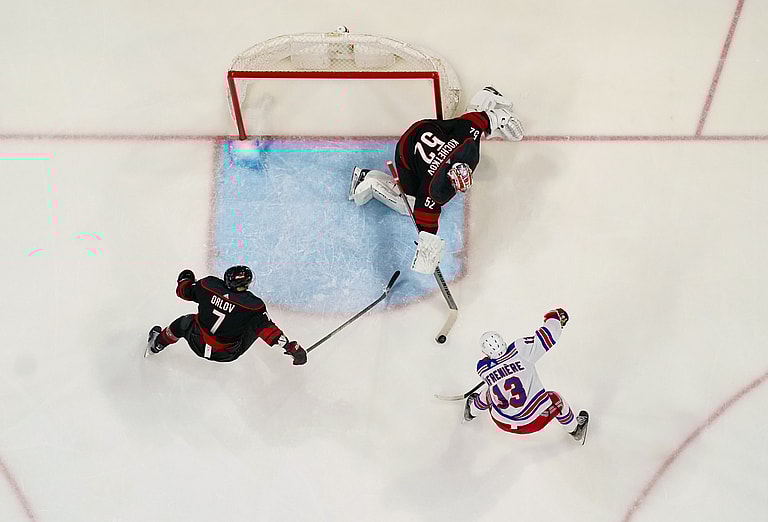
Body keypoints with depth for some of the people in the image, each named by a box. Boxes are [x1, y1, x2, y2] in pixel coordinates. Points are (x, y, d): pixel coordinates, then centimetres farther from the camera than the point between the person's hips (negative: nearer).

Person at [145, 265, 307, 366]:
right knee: (257, 322, 12)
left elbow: (184, 291, 2)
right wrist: (290, 346, -22)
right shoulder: (253, 305, -24)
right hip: (226, 355, -2)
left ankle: (158, 342, 52)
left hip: (197, 343, 2)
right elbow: (267, 328, -26)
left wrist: (185, 279, 24)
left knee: (183, 323, 32)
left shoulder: (209, 285, -15)